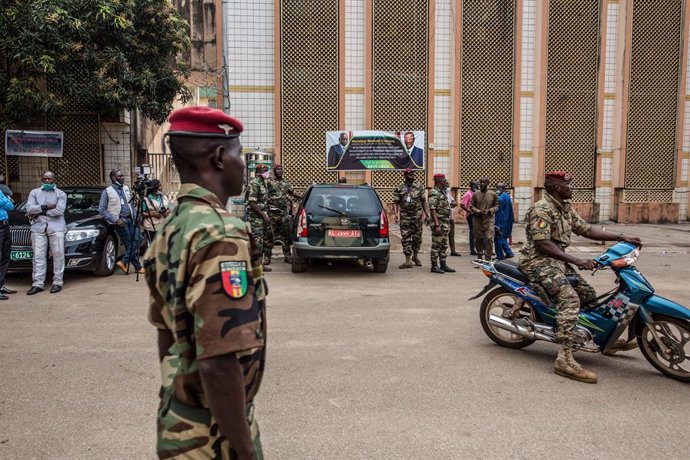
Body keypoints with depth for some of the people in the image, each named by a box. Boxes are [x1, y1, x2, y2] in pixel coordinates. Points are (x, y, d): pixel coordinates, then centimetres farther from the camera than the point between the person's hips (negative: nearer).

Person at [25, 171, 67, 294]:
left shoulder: (61, 194, 9)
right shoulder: (34, 193, 16)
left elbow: (59, 211, -7)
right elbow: (29, 208, 1)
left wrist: (39, 212, -4)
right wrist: (46, 207, -8)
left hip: (56, 228, -2)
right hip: (38, 228, 2)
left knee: (58, 255, -2)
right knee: (38, 256, 0)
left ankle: (57, 282, 3)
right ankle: (37, 284, 3)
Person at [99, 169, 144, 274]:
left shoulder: (126, 188, 13)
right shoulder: (107, 191, -4)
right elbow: (101, 210, -7)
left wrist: (134, 217, 9)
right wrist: (115, 220, -13)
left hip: (130, 219, 6)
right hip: (120, 221, -6)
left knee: (137, 239, -2)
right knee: (130, 244, -6)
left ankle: (124, 261, 7)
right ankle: (138, 267, 0)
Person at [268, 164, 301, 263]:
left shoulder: (286, 183, 15)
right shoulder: (269, 182, -1)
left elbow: (293, 193, 26)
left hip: (285, 212, 5)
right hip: (273, 213, -4)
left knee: (286, 235, 7)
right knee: (271, 235, 1)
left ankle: (287, 256, 15)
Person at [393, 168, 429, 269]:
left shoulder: (419, 186, 5)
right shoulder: (399, 188, 2)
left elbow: (424, 201, 8)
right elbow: (395, 202, 1)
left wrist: (426, 213, 4)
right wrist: (395, 213, -13)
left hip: (417, 215, 1)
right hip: (405, 215, -1)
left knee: (417, 236, 8)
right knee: (405, 237, -3)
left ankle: (415, 256, 27)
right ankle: (408, 260, -1)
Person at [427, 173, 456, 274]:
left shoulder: (442, 192, 15)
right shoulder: (434, 193, -14)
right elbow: (432, 209, -19)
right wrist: (437, 224, -23)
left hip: (445, 222, 9)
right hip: (438, 222, -9)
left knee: (444, 245, 13)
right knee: (436, 245, -3)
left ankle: (443, 265, 20)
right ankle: (434, 266, 3)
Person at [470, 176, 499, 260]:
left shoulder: (493, 194, 2)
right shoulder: (475, 194, 3)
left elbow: (496, 206, 7)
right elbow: (471, 206, 5)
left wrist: (489, 210, -11)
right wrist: (478, 211, -13)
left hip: (489, 219, -1)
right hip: (477, 219, 1)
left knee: (489, 238, -11)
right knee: (478, 238, 9)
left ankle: (488, 258, -4)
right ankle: (479, 257, 24)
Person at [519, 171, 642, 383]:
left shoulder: (565, 208, 13)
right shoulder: (542, 209, -18)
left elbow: (586, 230, 14)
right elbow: (542, 244, -26)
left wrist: (621, 237, 5)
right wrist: (577, 261, -29)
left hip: (557, 260, 10)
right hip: (539, 261, -10)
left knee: (589, 294, 11)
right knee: (570, 299, -27)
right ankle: (565, 359, -32)